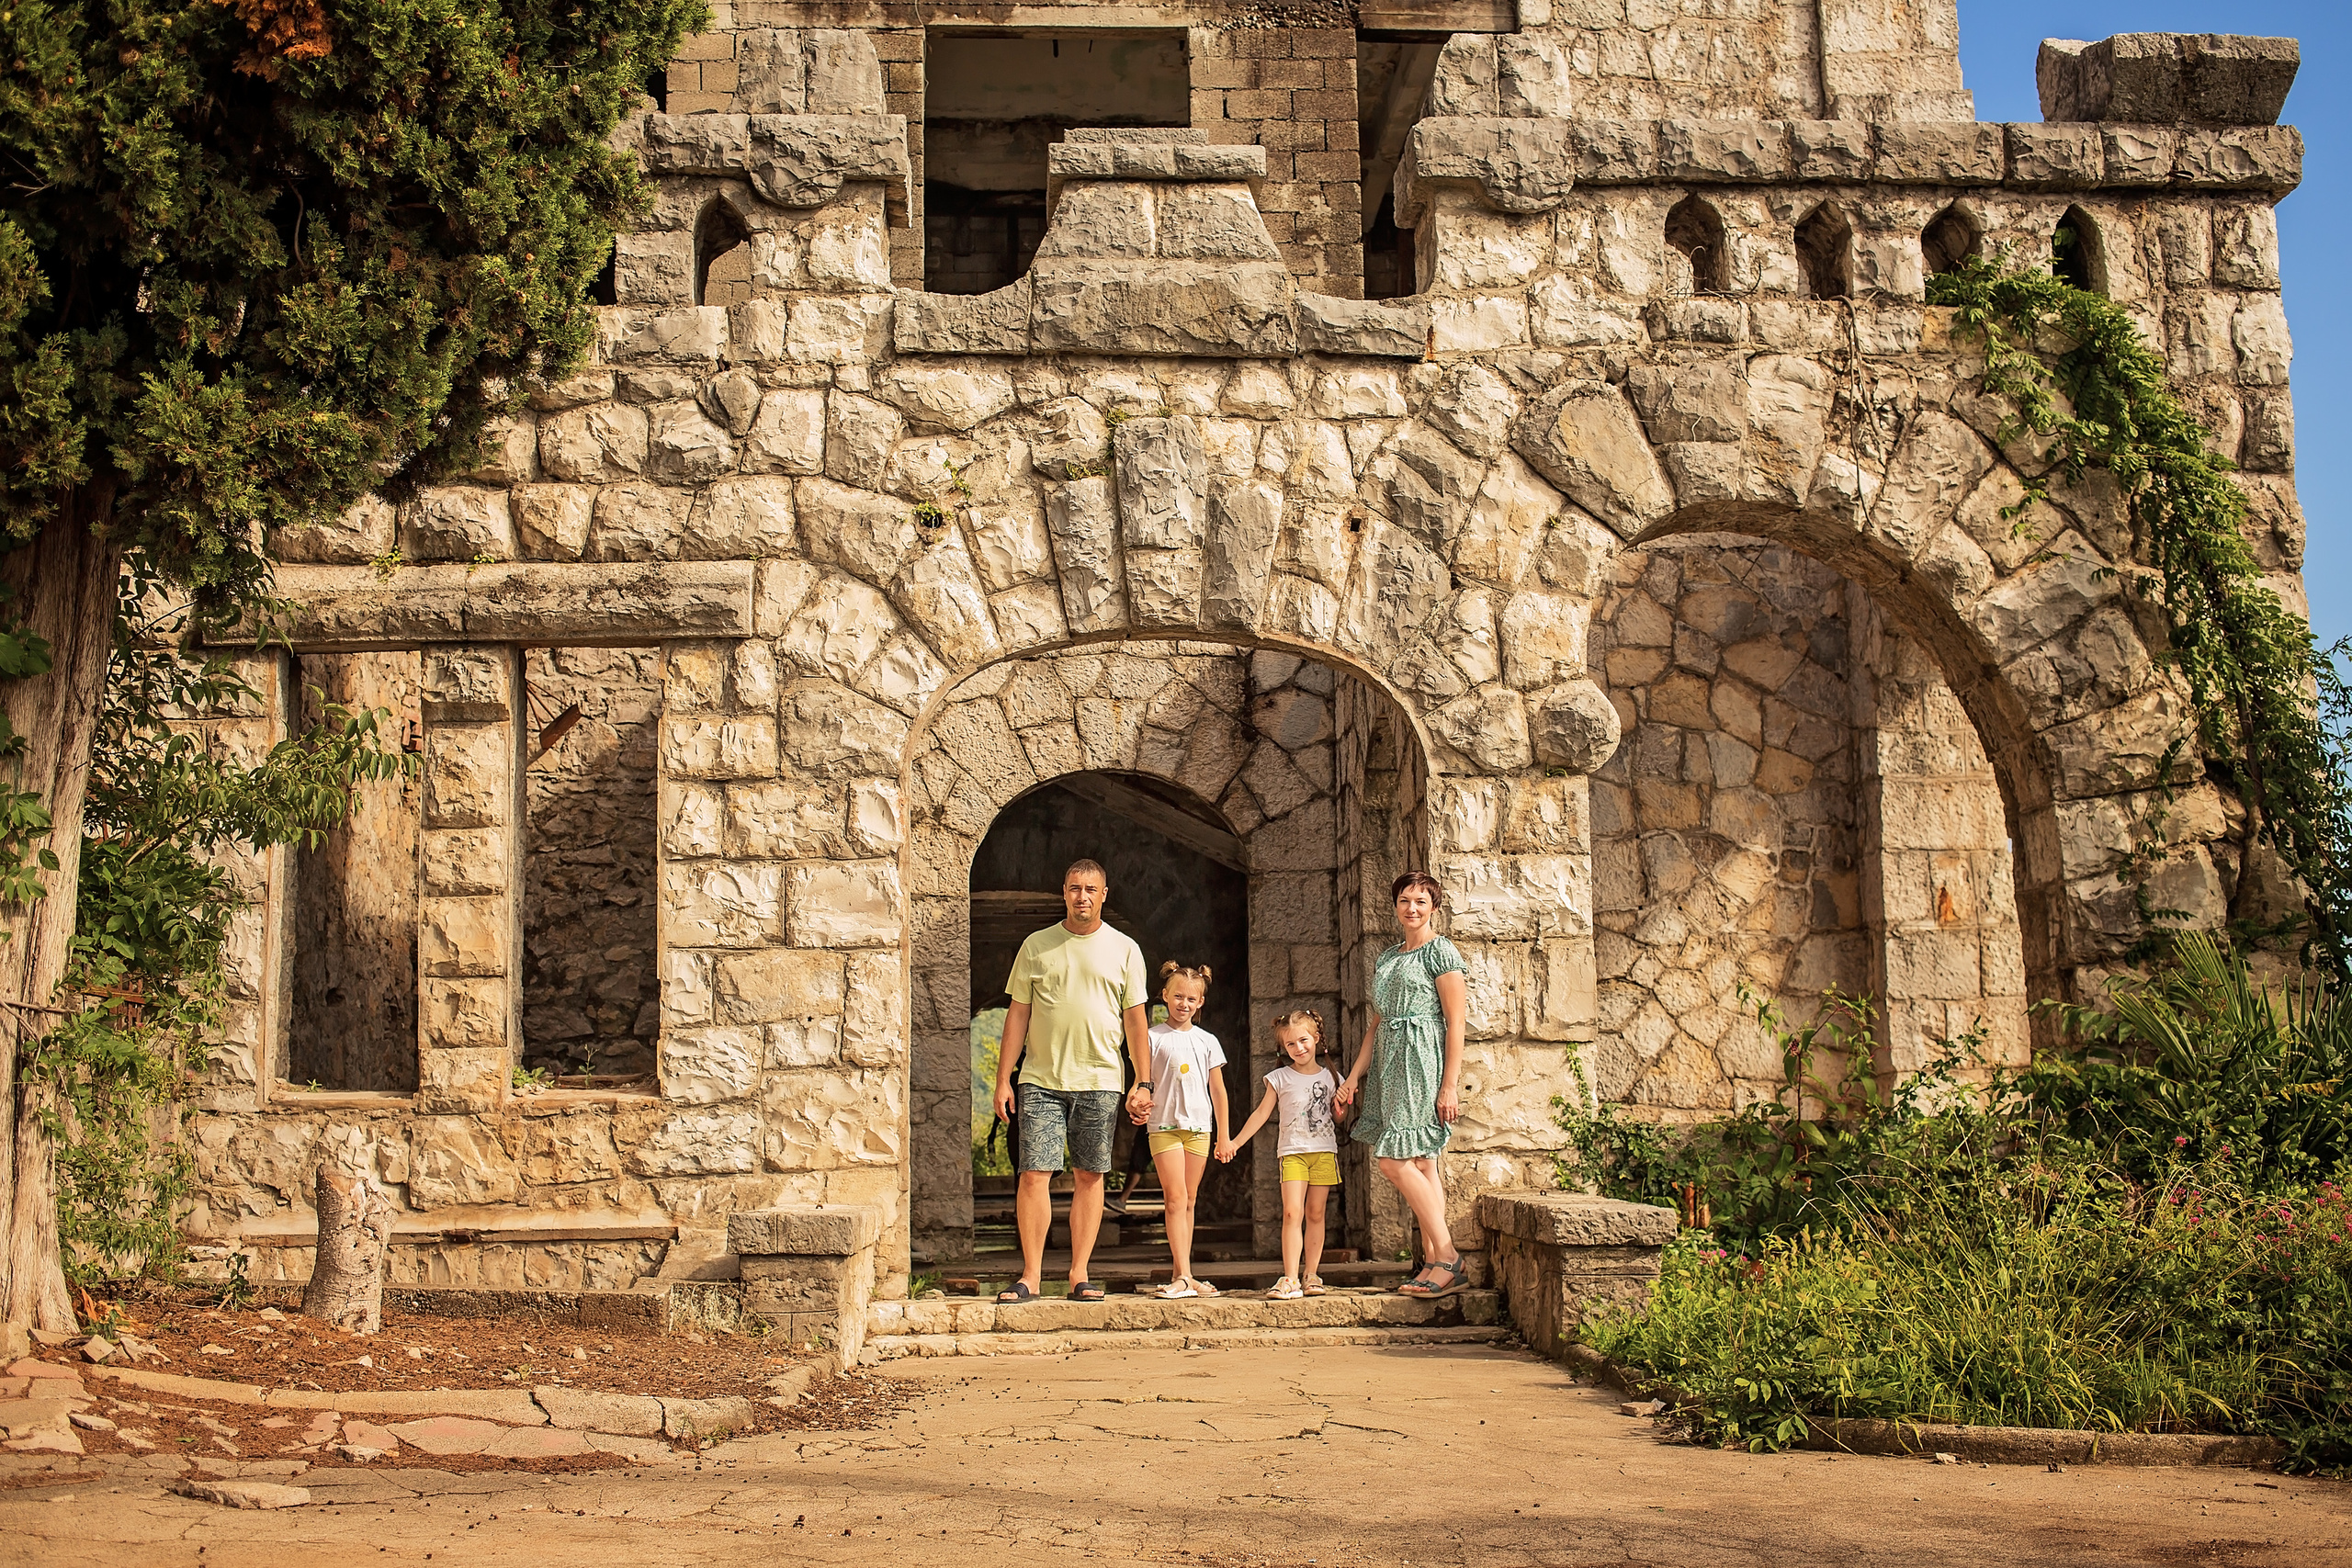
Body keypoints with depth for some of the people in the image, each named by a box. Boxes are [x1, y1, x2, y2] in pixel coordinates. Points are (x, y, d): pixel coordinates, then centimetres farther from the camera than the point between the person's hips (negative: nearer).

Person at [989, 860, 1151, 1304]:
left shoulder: (1124, 949, 7)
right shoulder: (1036, 946, 7)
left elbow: (1135, 1019, 7)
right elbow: (1018, 1014, 7)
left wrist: (1144, 1083, 0)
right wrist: (1003, 1080, 2)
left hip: (1099, 1082, 0)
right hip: (1040, 1080, 0)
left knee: (1089, 1176, 4)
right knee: (1033, 1174, -6)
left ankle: (1079, 1275, 10)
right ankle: (1030, 1276, 1)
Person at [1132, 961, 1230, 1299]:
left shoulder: (1207, 1041, 11)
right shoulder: (1154, 1037, 2)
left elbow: (1218, 1090, 13)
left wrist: (1224, 1136, 11)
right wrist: (1137, 1107, -21)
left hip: (1199, 1127, 3)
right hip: (1164, 1125, -3)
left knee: (1189, 1200, 7)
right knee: (1176, 1198, -11)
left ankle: (1183, 1275, 12)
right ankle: (1183, 1276, -15)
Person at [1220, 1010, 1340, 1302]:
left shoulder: (1330, 1077, 9)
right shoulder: (1280, 1078, 4)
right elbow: (1262, 1113, 6)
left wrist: (1341, 1106, -5)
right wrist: (1235, 1142, 2)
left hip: (1324, 1150, 2)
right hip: (1293, 1152, -2)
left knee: (1315, 1213, 2)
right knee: (1292, 1212, -13)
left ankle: (1311, 1275, 9)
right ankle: (1290, 1279, -14)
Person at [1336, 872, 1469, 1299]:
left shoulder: (1441, 952, -4)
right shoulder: (1387, 959, 18)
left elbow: (1456, 1022, -9)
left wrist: (1450, 1086, -15)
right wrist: (1353, 1078, 14)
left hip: (1422, 1063, -8)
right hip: (1389, 1065, 8)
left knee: (1395, 1161, -14)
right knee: (1420, 1164, 5)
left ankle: (1446, 1255, -9)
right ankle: (1434, 1261, 6)